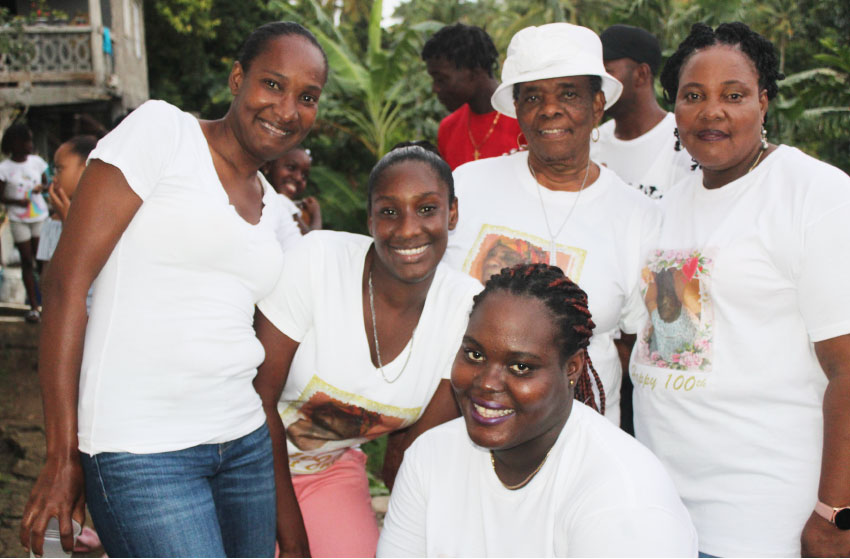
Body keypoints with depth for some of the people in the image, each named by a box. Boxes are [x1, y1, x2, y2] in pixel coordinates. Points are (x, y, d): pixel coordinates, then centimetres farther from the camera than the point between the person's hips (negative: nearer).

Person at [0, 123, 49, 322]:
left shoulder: (36, 161, 1)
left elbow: (46, 183, 13)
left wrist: (42, 187, -10)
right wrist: (17, 201, -23)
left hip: (40, 216, 2)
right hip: (19, 220, -2)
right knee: (27, 261, 1)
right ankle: (33, 306, 5)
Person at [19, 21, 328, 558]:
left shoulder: (276, 208, 15)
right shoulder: (161, 131, -5)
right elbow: (66, 282, -11)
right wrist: (63, 456, -11)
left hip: (247, 446, 7)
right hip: (141, 451, -7)